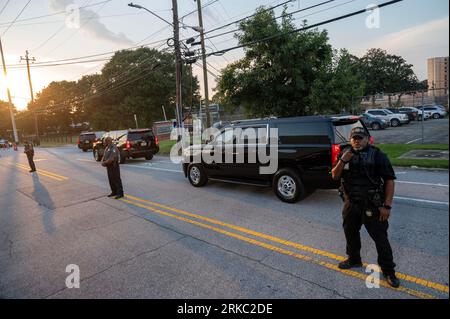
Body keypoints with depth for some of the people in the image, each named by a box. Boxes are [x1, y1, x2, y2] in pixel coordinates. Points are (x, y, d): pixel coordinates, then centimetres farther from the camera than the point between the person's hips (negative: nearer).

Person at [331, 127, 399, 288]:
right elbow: (334, 176, 0)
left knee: (380, 238, 3)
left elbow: (389, 180, -10)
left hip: (372, 206, -4)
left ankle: (388, 271, 22)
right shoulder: (345, 154, 3)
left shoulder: (377, 155, -10)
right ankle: (354, 259, 41)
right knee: (350, 232, 19)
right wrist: (342, 161, -18)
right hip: (351, 203, 5)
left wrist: (387, 205, -15)